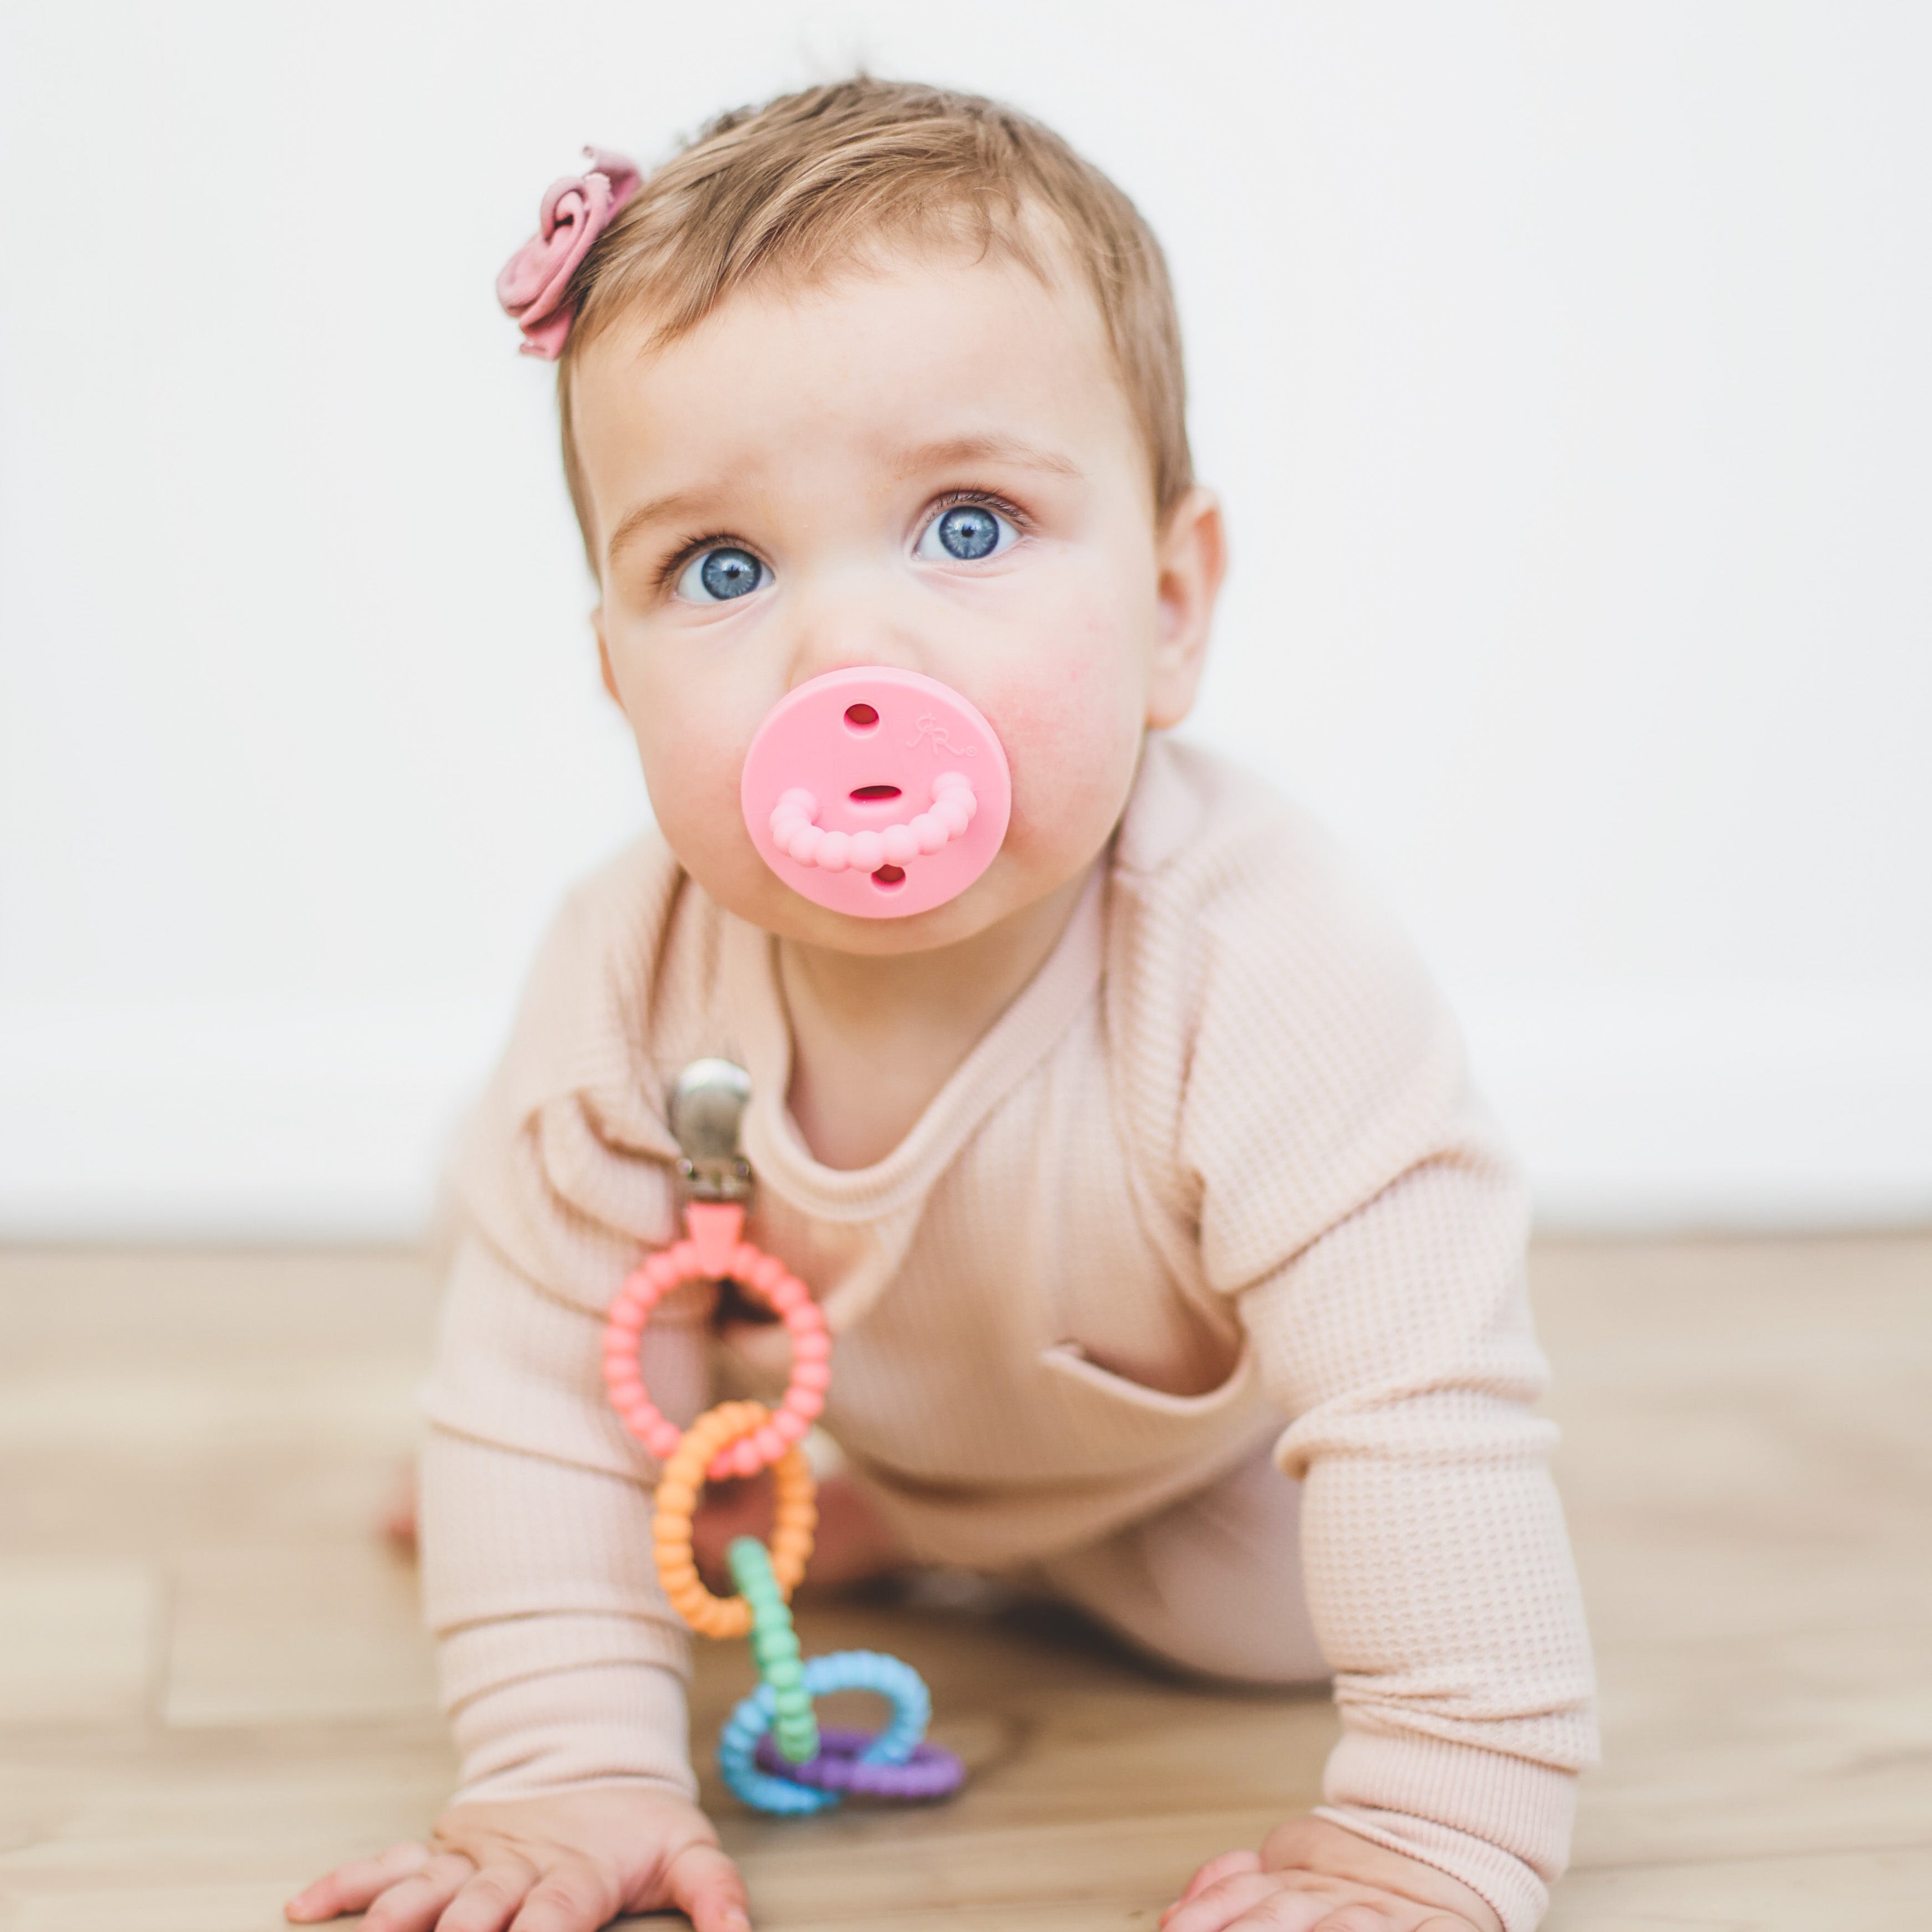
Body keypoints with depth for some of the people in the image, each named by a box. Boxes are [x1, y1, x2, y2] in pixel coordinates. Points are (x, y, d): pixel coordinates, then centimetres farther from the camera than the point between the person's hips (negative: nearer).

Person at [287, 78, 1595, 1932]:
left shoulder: (1253, 977, -46)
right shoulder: (634, 979, -34)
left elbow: (1429, 1413, -43)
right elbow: (546, 1379, -24)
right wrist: (574, 1768, -27)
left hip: (1187, 1448, -1)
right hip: (829, 1377, 2)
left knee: (1277, 1607, -15)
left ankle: (952, 1527, 15)